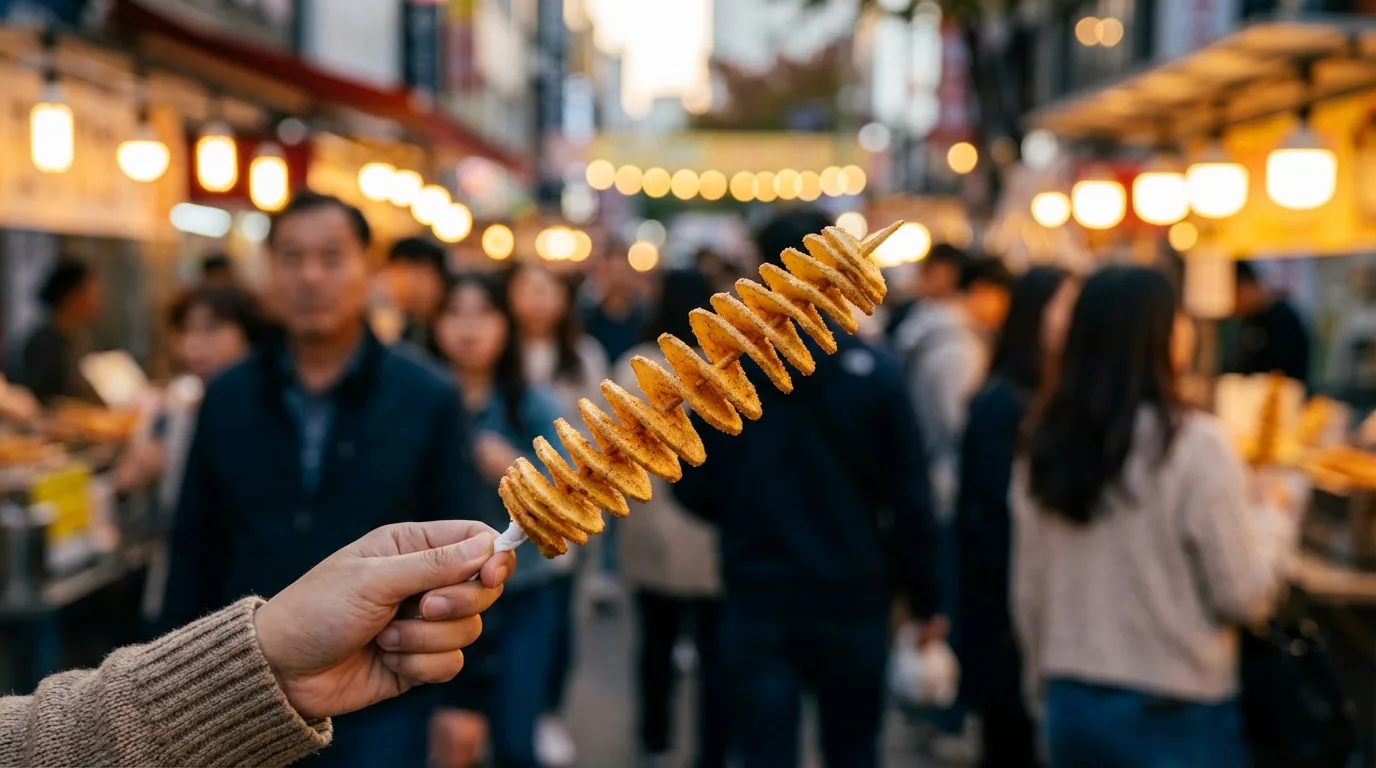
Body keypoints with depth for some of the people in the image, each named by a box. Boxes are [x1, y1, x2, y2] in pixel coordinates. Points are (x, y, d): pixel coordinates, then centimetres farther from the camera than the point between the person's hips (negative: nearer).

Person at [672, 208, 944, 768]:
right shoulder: (873, 374, -10)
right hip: (852, 600, 0)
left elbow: (695, 491, -1)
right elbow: (908, 498, -9)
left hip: (757, 600, 0)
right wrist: (924, 600, 2)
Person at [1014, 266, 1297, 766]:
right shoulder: (1194, 445, -16)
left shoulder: (1043, 450, 0)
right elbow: (1243, 596, -11)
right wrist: (1274, 527, 7)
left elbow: (1028, 593, 8)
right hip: (1175, 714, -5)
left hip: (1072, 706, 5)